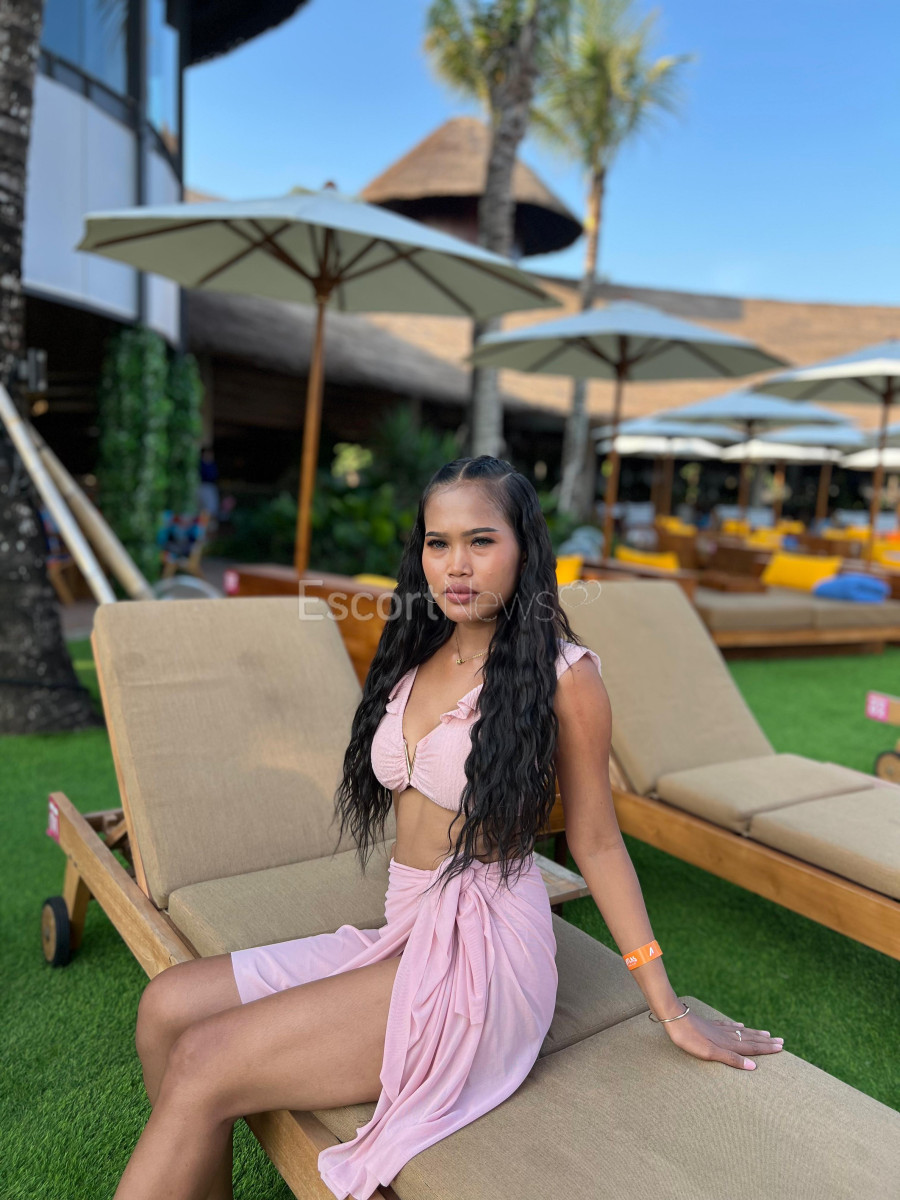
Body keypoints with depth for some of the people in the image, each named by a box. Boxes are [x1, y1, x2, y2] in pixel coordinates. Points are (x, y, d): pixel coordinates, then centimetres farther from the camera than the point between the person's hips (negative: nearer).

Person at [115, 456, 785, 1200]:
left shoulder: (563, 673, -11)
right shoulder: (419, 657, 9)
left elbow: (595, 840, -4)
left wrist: (670, 1010, 0)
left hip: (480, 956, -7)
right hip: (402, 935, 7)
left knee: (202, 1064, -16)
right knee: (166, 1007, -4)